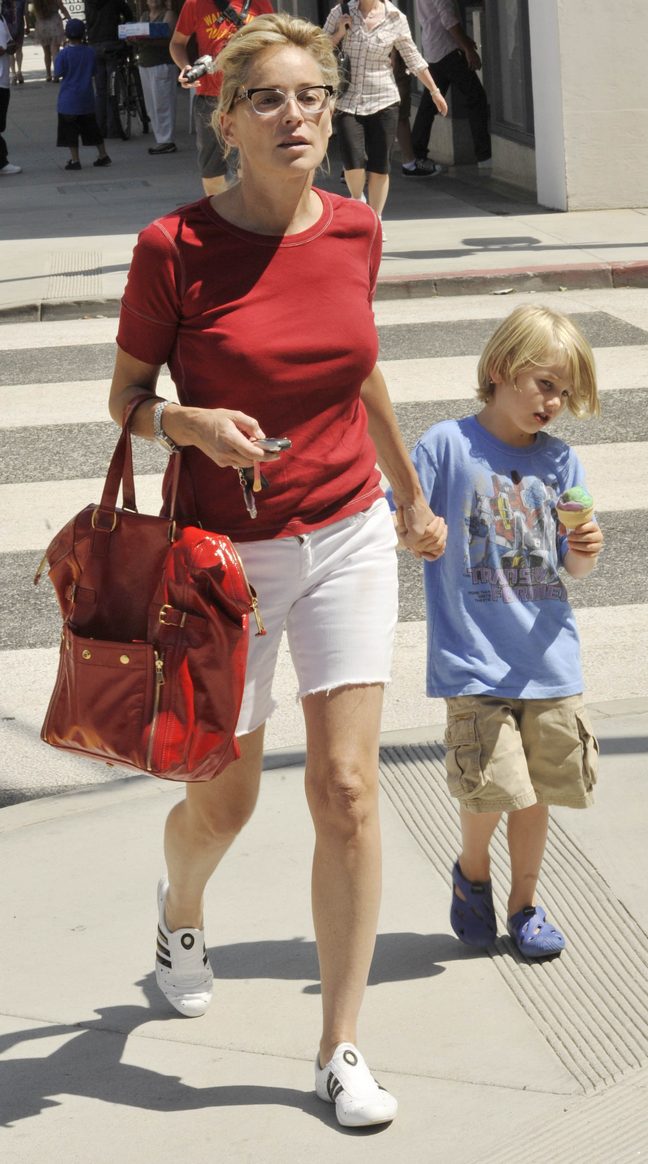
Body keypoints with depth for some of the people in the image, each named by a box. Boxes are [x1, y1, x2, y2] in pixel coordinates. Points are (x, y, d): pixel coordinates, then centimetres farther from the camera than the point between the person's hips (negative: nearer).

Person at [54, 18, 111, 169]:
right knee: (92, 127, 15)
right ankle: (103, 155, 19)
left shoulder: (63, 54, -15)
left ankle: (74, 160, 0)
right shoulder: (90, 52, -2)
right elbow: (93, 72, 6)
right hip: (87, 99, 4)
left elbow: (58, 73, -8)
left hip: (68, 99, -4)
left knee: (70, 131, 2)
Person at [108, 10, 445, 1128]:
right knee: (224, 800, 11)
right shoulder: (175, 249, -15)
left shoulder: (354, 229, -2)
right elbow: (125, 397, -3)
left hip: (347, 535, 3)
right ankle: (179, 911, 48)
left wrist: (410, 492, 25)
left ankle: (341, 1049, 9)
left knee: (347, 790, -4)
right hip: (228, 553, -2)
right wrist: (192, 425, -26)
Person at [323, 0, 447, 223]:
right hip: (347, 102, 0)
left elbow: (413, 59, 10)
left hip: (383, 102, 0)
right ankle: (357, 201, 17)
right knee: (354, 162, -13)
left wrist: (434, 91, 15)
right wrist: (339, 34, -9)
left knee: (379, 167, 0)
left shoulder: (395, 19, 0)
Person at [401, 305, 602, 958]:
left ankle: (524, 904, 29)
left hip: (548, 658, 4)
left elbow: (572, 567, 11)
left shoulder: (559, 461, 7)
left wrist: (585, 551, -11)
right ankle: (471, 870, 21)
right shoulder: (448, 445, -5)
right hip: (475, 659, -4)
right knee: (494, 788, -10)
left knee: (537, 790, 9)